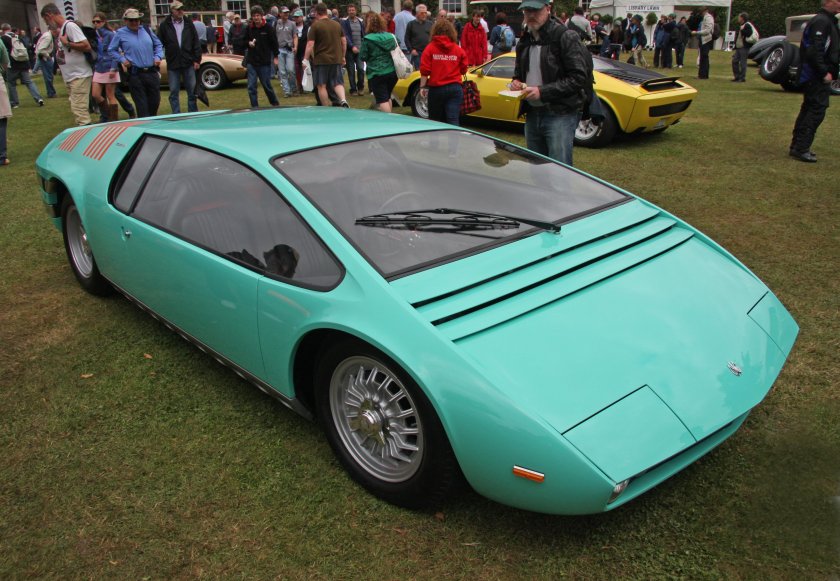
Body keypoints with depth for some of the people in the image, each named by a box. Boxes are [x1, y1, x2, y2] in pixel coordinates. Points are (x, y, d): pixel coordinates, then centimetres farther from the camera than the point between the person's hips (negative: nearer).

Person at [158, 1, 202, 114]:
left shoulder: (189, 23, 6)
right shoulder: (164, 25, 0)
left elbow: (196, 42, 5)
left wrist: (197, 60, 0)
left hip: (189, 63, 1)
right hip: (172, 64, -1)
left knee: (192, 90, 7)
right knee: (174, 92, 3)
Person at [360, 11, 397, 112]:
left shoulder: (367, 39, -10)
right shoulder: (390, 37, 4)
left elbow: (363, 57, -4)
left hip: (376, 74, -6)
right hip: (392, 72, 6)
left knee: (382, 100, -4)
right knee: (387, 97, 21)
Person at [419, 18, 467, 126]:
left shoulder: (430, 48, -3)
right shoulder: (459, 50, 2)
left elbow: (424, 71, -8)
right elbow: (463, 70, 7)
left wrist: (423, 87, -1)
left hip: (436, 89, -1)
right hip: (455, 88, 1)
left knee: (435, 121, 13)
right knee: (453, 120, -4)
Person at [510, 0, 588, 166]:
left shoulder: (566, 37, -9)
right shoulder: (524, 42, 13)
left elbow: (579, 77, -15)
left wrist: (542, 92, -21)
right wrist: (516, 82, 2)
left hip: (560, 115, -7)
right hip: (532, 114, 7)